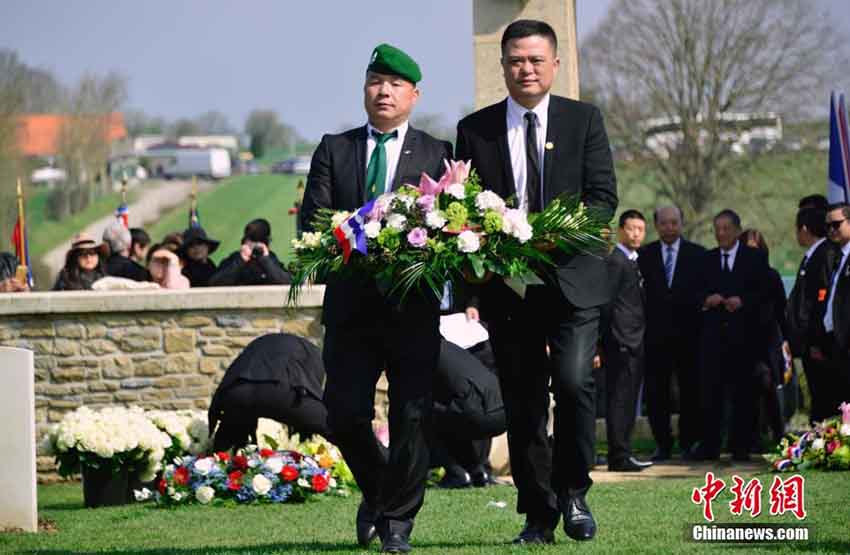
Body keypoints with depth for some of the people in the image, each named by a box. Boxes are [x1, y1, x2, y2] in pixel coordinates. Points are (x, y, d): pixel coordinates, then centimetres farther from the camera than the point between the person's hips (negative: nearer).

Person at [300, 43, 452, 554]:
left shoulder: (437, 154, 7)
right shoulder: (334, 150, 12)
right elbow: (311, 222, 3)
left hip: (414, 305, -1)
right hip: (351, 304, 1)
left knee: (411, 416, -3)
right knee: (345, 414, -3)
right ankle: (378, 491, 24)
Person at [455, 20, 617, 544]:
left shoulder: (584, 119, 5)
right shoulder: (475, 129, 8)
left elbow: (604, 196, -1)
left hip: (573, 278, -2)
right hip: (507, 283, 2)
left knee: (573, 380, -18)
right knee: (523, 402, 4)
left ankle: (573, 491, 0)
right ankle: (538, 515, 12)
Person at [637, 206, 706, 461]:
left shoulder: (697, 254, 6)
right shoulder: (645, 255, 8)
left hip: (688, 333, -1)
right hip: (655, 333, 1)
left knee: (690, 390, 2)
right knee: (656, 392, -1)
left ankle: (689, 443, 10)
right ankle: (662, 444, 7)